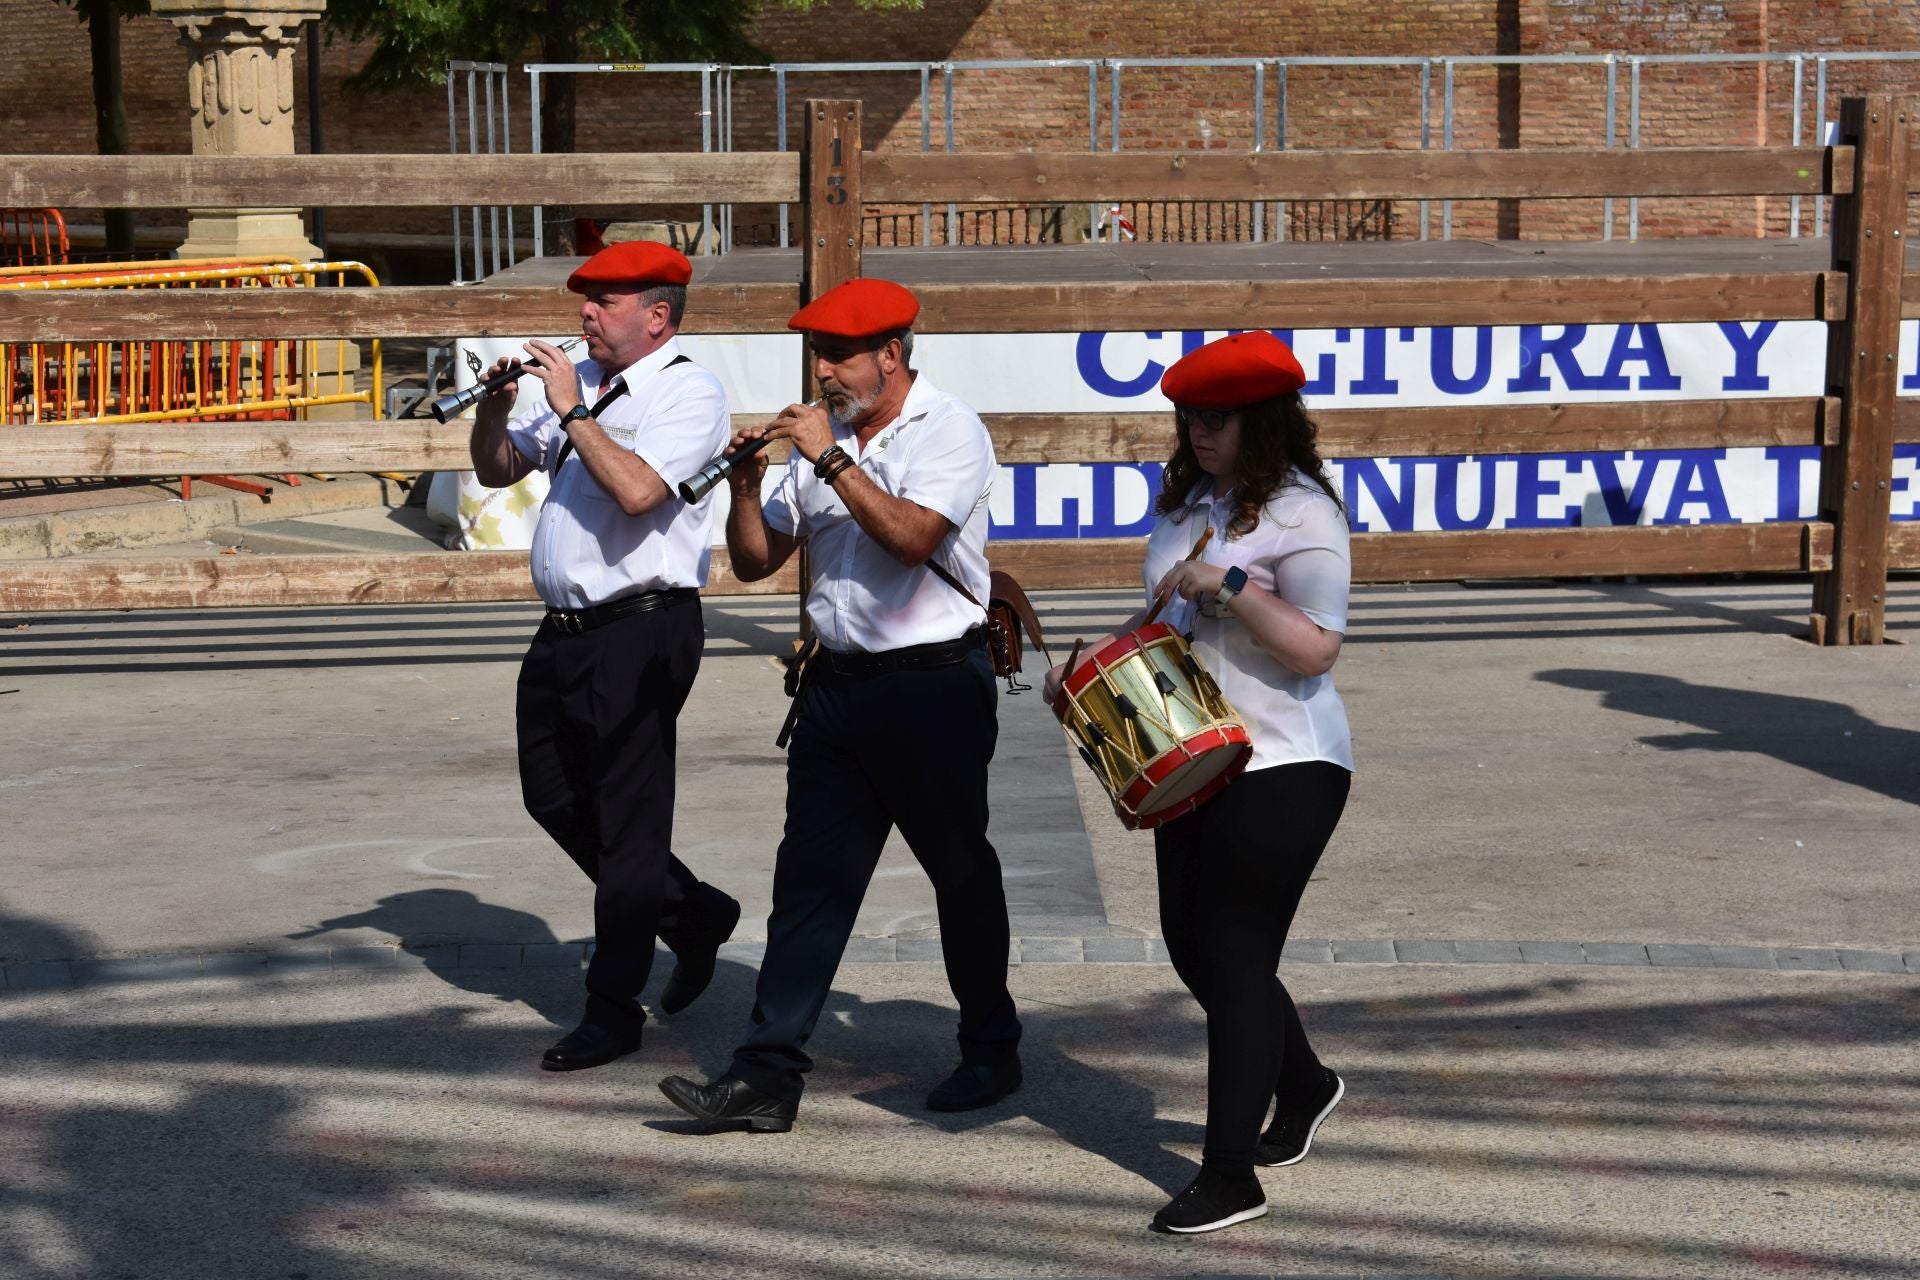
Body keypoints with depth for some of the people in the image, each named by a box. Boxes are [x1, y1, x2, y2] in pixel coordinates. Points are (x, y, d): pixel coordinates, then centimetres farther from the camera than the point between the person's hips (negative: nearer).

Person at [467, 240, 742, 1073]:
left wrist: (570, 410, -17)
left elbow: (636, 489, -26)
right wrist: (496, 401, 2)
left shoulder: (687, 392, -10)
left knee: (626, 822, -1)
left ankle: (613, 1011, 9)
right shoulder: (582, 382, 14)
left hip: (641, 630, -9)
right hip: (565, 629, 9)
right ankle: (691, 914, 32)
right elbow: (497, 469, 20)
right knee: (553, 797, 15)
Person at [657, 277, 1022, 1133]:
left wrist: (832, 460, -21)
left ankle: (991, 1053, 24)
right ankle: (768, 1074, 1)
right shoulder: (820, 433, 10)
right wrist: (747, 484, -5)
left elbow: (910, 536, -25)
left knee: (960, 871, 7)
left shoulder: (949, 430, -8)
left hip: (933, 685, -5)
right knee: (810, 875, 2)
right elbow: (756, 562, 12)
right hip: (837, 681, 6)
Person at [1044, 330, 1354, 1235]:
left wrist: (1231, 585, -25)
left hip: (1281, 767, -9)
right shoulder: (1189, 500, 11)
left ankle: (1229, 1176, 4)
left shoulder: (1300, 513, -14)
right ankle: (1302, 1085, 38)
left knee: (1235, 958, -5)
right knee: (1191, 945, 14)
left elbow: (1316, 650, -19)